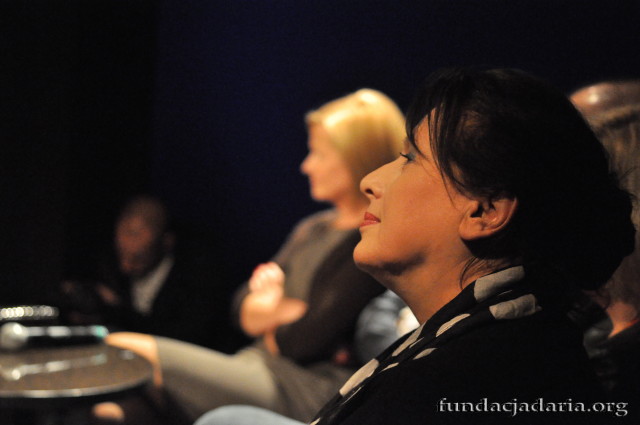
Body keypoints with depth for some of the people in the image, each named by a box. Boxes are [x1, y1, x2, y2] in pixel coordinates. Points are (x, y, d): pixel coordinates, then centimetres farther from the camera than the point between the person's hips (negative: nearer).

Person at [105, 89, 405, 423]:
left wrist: (267, 325, 7)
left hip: (309, 390, -9)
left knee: (126, 350, -18)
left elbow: (304, 341, -13)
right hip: (262, 365, 9)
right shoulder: (312, 229, 20)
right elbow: (244, 312, 18)